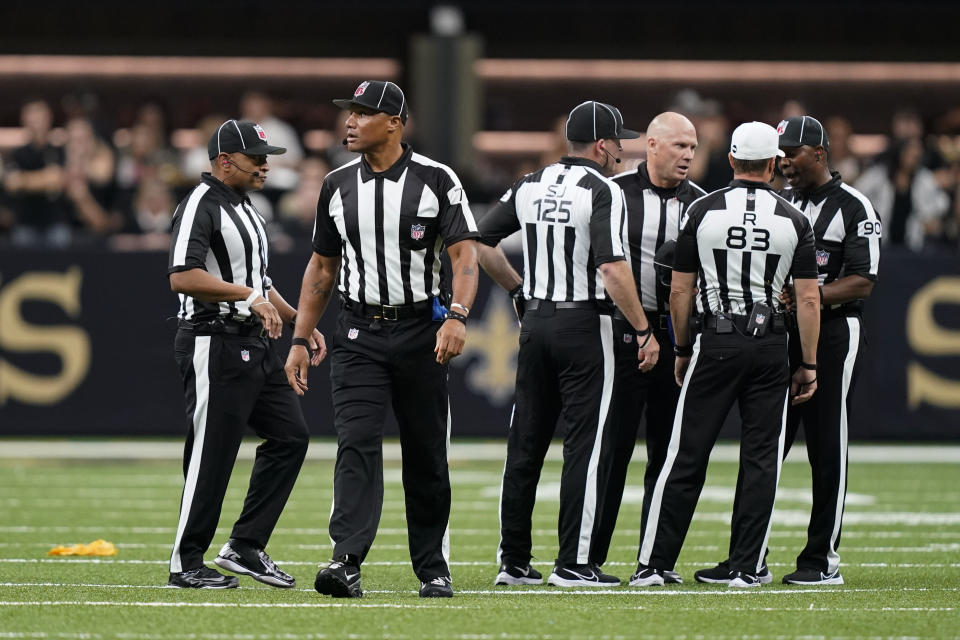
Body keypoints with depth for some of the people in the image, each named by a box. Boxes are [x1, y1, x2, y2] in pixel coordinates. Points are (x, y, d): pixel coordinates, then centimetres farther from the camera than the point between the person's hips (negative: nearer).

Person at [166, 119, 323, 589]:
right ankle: (186, 564, 2)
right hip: (215, 346, -10)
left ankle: (244, 548, 10)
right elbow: (182, 277, -25)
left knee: (290, 436, 6)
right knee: (211, 454, -6)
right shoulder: (201, 206, -12)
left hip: (255, 346, 10)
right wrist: (249, 295, -26)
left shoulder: (244, 209, 19)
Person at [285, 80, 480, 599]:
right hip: (358, 334, 2)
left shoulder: (435, 180, -3)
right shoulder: (338, 185, 8)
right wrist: (300, 340, 11)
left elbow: (464, 253, -10)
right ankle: (346, 562, -23)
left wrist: (457, 316, -26)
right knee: (356, 444, -13)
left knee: (426, 455, 5)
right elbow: (323, 266, 15)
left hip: (420, 331, -2)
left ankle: (434, 569, 15)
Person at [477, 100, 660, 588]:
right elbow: (612, 268, -20)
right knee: (585, 444, -2)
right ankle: (574, 563, -5)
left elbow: (481, 244, 10)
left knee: (525, 443, 10)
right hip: (585, 326, -6)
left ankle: (513, 561, 11)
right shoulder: (602, 191, -12)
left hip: (535, 323, 6)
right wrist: (644, 331, -14)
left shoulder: (530, 186, 8)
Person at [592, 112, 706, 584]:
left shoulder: (701, 205, 8)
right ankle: (590, 557, 1)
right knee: (612, 446, -4)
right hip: (623, 330, -3)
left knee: (668, 452, 5)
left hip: (677, 336, 3)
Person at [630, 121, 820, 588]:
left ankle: (653, 564, 1)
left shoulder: (703, 211, -1)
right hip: (770, 344, 0)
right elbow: (809, 299, -2)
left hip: (716, 341, 0)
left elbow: (680, 291, 1)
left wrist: (682, 350, 12)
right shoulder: (793, 221, 0)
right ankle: (746, 568, 5)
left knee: (687, 457, 2)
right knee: (760, 460, 6)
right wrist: (809, 365, 4)